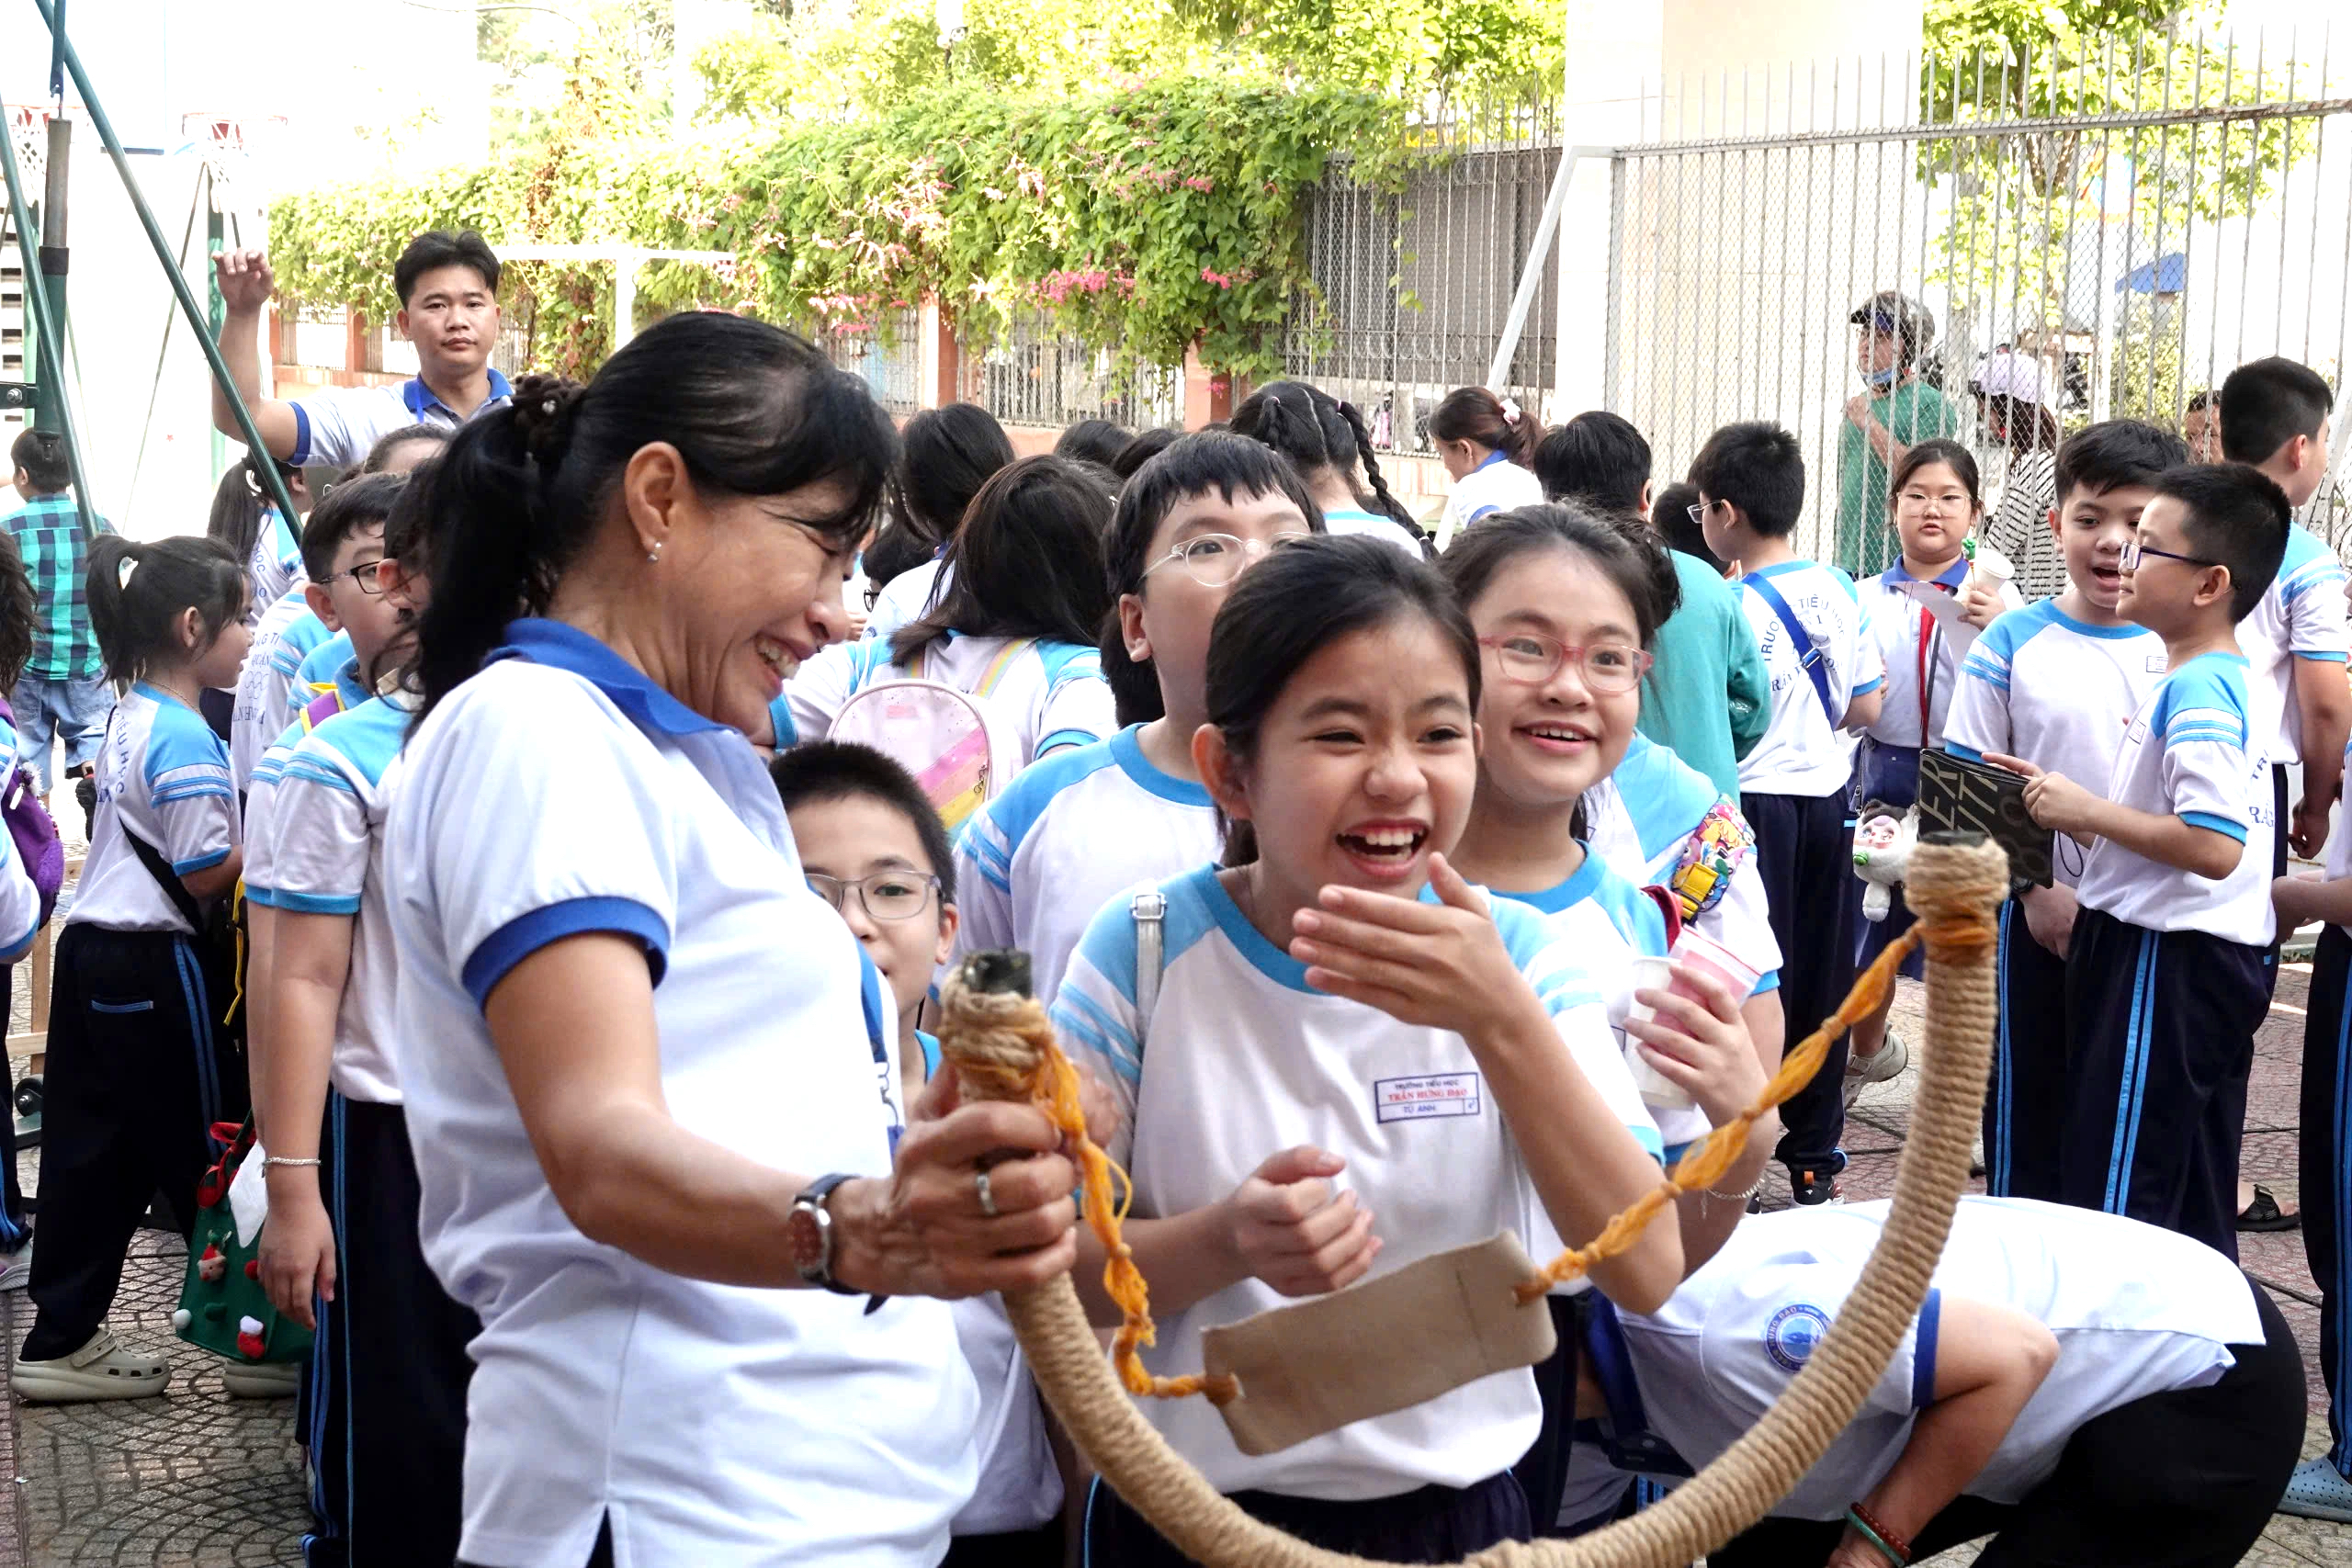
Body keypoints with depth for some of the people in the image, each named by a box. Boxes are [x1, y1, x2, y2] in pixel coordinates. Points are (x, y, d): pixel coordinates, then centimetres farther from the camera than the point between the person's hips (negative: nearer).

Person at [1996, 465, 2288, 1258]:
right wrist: (2067, 807, 11)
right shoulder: (2208, 683, 14)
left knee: (2115, 1200, -6)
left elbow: (2213, 845, -30)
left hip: (2167, 964, -11)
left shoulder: (2196, 694, -18)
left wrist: (2087, 809, -20)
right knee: (2193, 1214, 16)